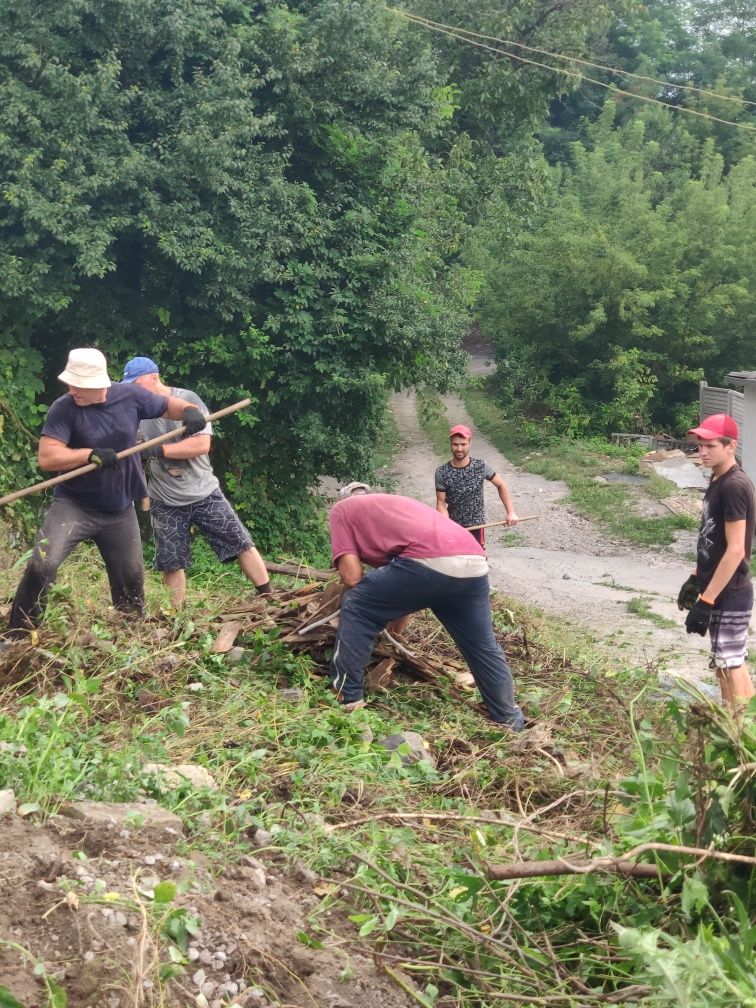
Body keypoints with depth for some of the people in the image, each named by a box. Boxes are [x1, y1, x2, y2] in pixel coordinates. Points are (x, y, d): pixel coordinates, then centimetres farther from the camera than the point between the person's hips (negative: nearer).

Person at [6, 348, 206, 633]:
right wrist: (92, 454, -31)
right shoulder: (64, 408, -17)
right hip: (73, 506, -3)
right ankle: (17, 638, -9)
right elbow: (47, 457, -23)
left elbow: (168, 404, 8)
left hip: (119, 512, 4)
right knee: (42, 565, -21)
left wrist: (188, 410, -14)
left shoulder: (129, 396, -8)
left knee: (131, 579, 13)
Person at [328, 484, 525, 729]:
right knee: (483, 647, 25)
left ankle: (347, 699, 17)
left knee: (355, 608, 14)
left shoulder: (341, 509, 22)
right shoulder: (394, 503, 42)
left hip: (429, 561, -7)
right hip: (473, 563, 7)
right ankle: (509, 718, 38)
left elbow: (351, 576, 10)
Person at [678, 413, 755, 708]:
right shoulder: (717, 481, 9)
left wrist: (706, 601, -23)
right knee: (732, 664, 15)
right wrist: (695, 578, 22)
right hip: (719, 592, 10)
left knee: (730, 668, -5)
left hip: (729, 595, -10)